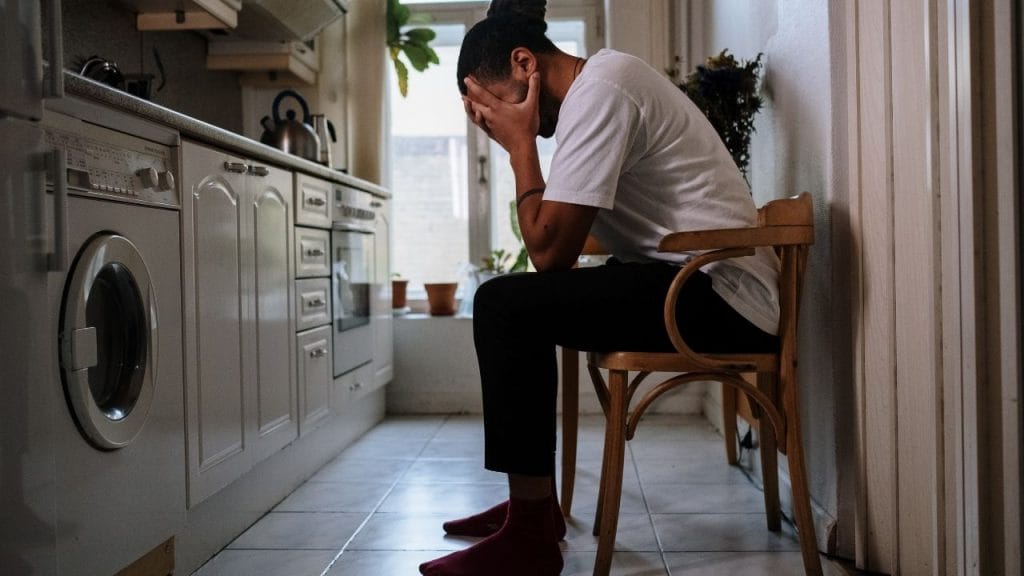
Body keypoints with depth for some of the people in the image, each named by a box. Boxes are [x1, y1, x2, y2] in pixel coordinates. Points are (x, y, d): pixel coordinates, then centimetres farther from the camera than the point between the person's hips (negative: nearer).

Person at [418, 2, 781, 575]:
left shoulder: (598, 91, -15)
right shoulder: (606, 81, 15)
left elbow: (551, 252, -19)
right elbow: (561, 242, 14)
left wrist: (521, 142, -10)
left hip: (723, 296, -11)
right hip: (701, 289, 11)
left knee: (504, 306, -18)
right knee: (524, 303, 17)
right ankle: (535, 501, 20)